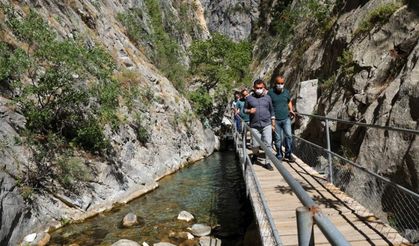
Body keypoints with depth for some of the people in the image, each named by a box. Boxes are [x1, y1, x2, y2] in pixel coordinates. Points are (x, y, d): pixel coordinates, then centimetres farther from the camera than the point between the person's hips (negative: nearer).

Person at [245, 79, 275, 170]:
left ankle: (267, 162, 5)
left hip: (267, 124, 1)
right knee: (255, 145, 2)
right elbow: (245, 109, 12)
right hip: (254, 125, 0)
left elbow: (271, 111, 13)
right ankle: (255, 155, 35)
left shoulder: (267, 98, 7)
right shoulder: (249, 98, 4)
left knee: (268, 144, -6)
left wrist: (273, 123, 10)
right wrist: (249, 111, -11)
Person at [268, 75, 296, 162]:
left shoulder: (286, 92, 5)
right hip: (275, 120, -2)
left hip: (286, 118, 2)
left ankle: (288, 154, 10)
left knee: (289, 135, -4)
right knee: (278, 139, 5)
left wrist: (291, 110, 6)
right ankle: (279, 156, 18)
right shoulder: (270, 92, -4)